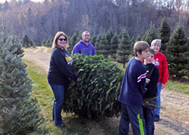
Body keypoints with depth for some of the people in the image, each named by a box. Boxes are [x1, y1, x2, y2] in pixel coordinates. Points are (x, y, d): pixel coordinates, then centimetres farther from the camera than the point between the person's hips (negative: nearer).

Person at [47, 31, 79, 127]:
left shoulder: (64, 50, 9)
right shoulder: (56, 52, -18)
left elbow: (69, 64, 14)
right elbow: (63, 68, -24)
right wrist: (75, 78, -20)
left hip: (63, 79, 8)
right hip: (56, 79, -8)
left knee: (58, 98, 19)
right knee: (59, 100, -1)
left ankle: (55, 117, 36)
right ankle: (57, 121, 14)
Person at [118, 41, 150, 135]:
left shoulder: (132, 60, 2)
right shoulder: (141, 68, -23)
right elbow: (141, 86, -10)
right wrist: (142, 94, 9)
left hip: (124, 96, 9)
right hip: (134, 99, -9)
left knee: (125, 118, 22)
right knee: (138, 123, 2)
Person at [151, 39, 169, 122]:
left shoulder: (162, 56, -3)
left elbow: (165, 70, -1)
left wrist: (163, 82, -3)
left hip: (157, 81, 0)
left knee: (157, 98, 10)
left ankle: (157, 114, 23)